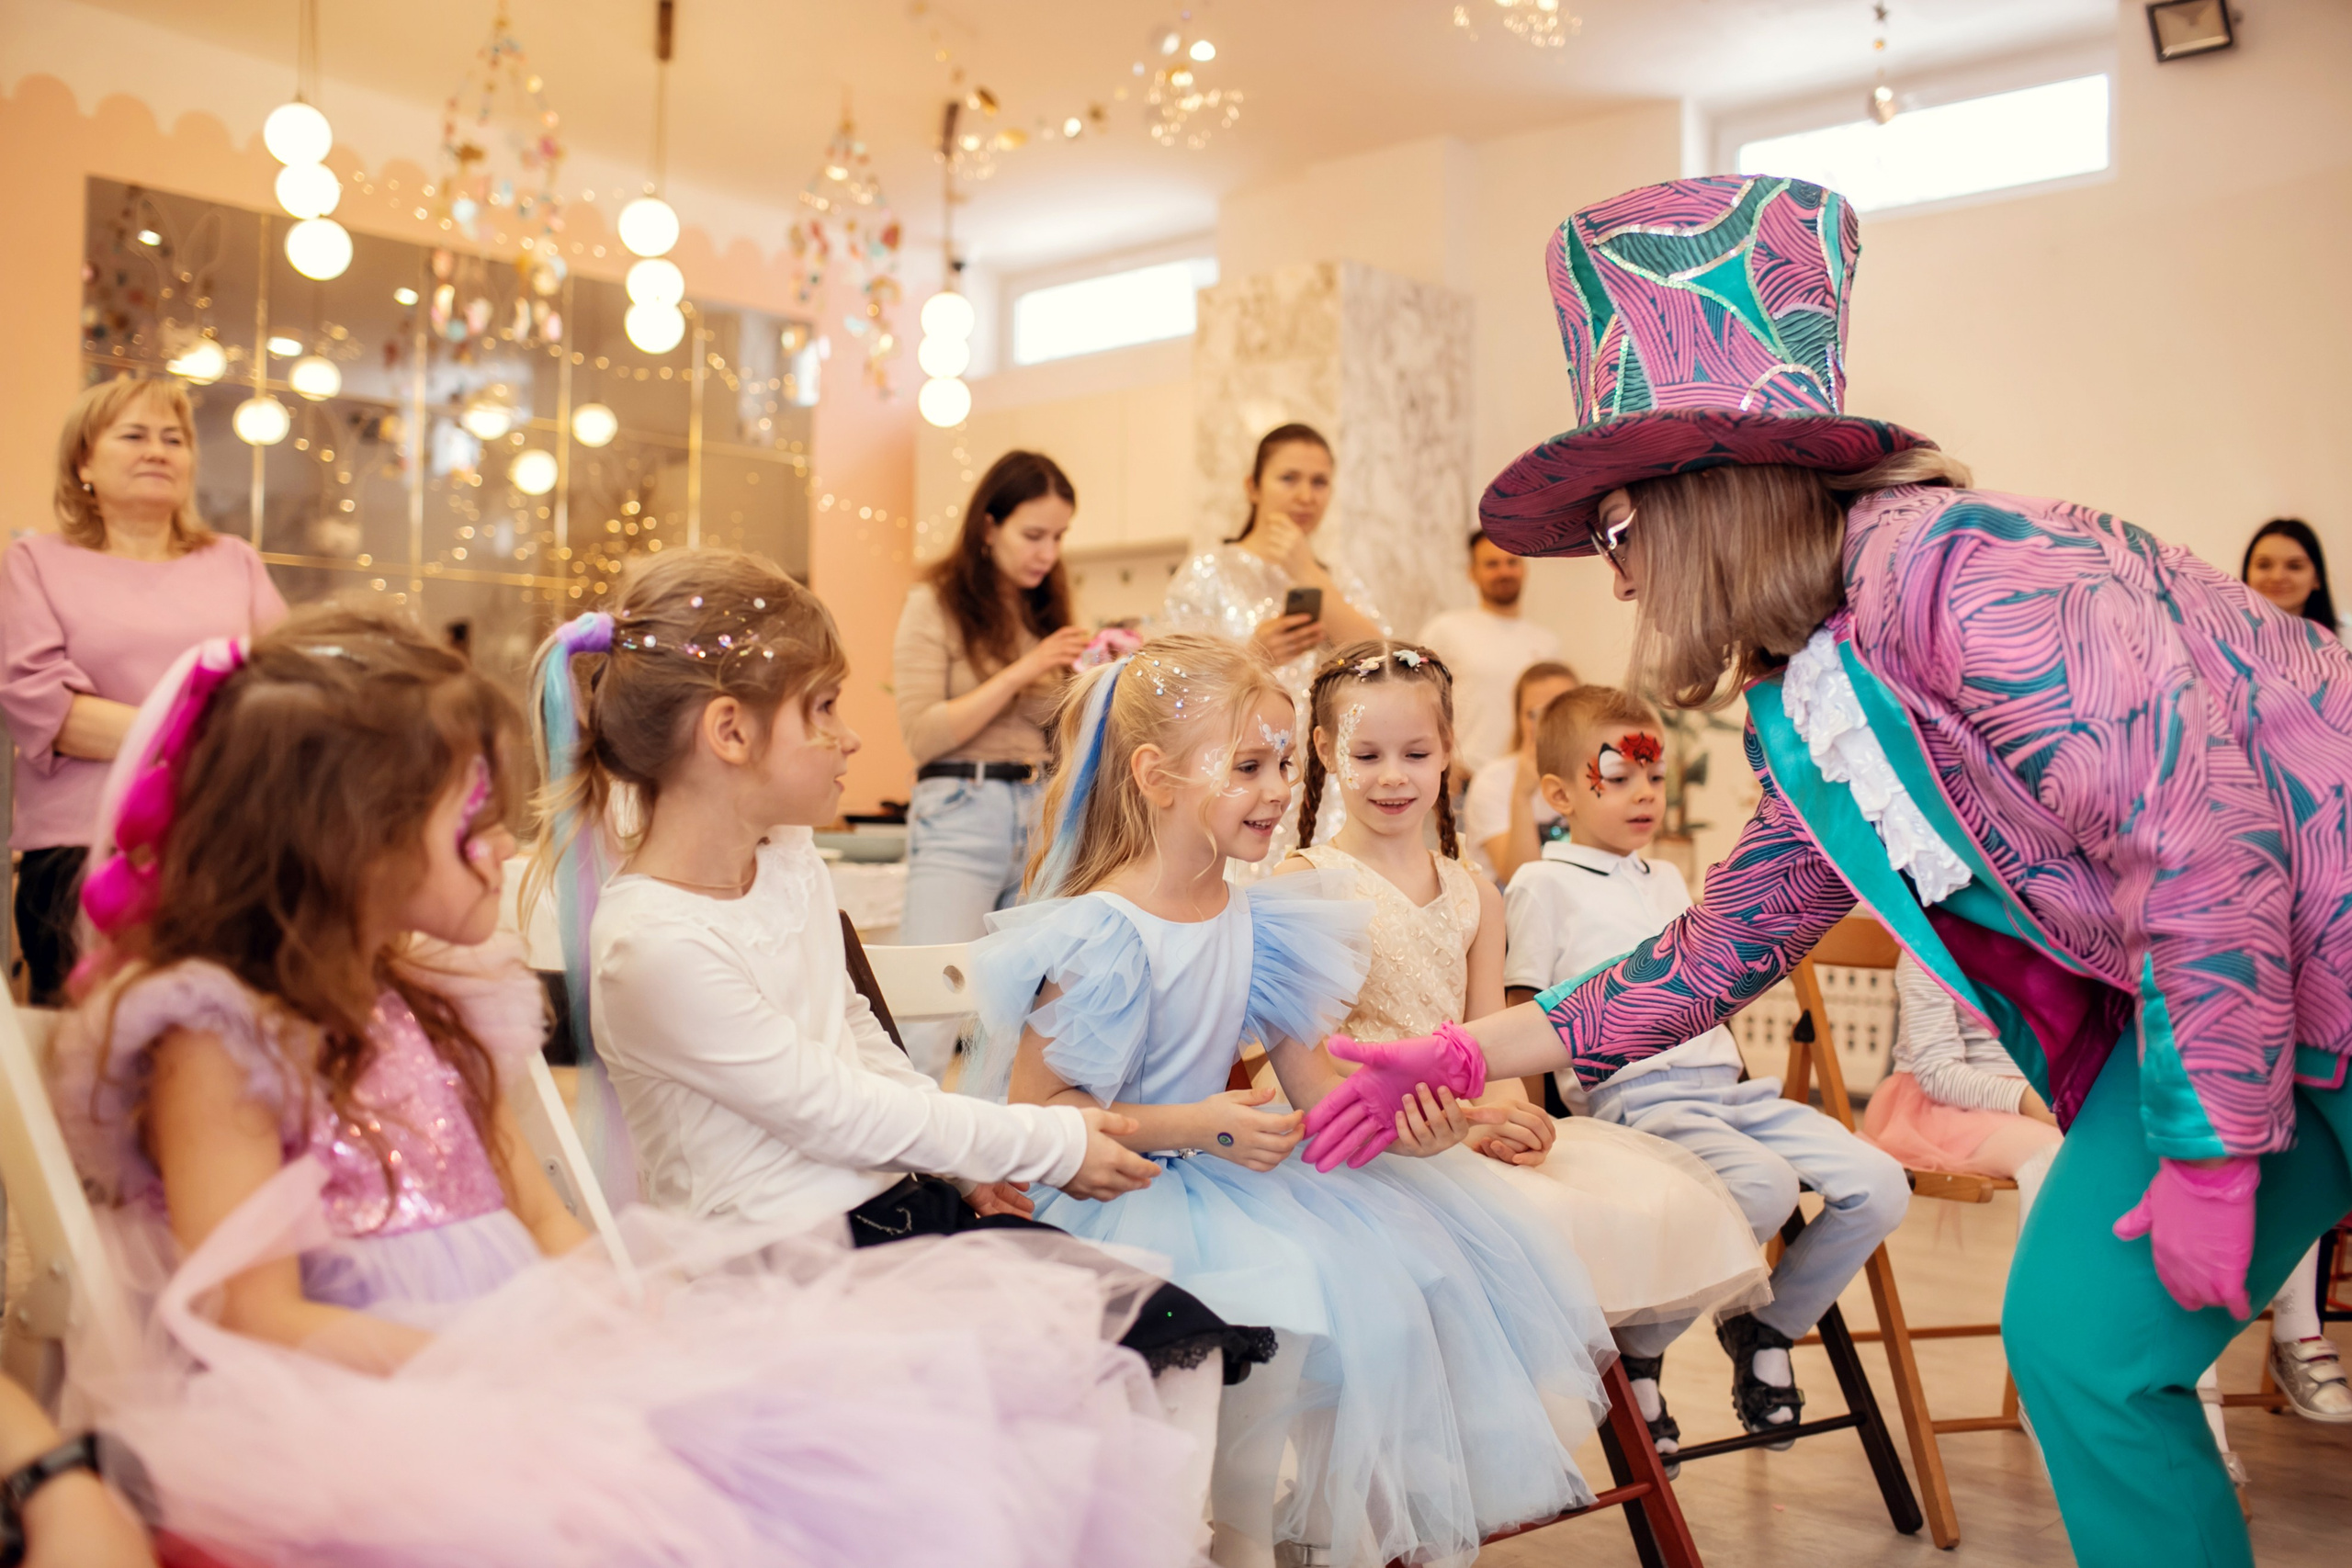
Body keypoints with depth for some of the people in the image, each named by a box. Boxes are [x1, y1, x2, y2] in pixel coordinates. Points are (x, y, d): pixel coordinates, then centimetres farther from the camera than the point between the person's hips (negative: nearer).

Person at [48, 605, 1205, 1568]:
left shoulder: (434, 1004, 20)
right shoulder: (209, 1037, -5)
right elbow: (261, 1320, -12)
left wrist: (616, 1311, -2)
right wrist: (496, 1363, -20)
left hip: (524, 1361, 8)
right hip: (381, 1403, -8)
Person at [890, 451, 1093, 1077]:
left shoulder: (1047, 611, 16)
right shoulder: (936, 604, 1)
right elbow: (923, 736, -8)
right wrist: (1019, 672, -11)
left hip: (1045, 815, 5)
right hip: (962, 814, -5)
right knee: (929, 1012, -13)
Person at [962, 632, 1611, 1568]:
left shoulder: (1258, 920, 4)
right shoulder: (1103, 936, -20)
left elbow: (1313, 1084, 6)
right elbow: (1033, 1107, -19)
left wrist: (1395, 1127, -14)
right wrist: (1192, 1127, -27)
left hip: (1225, 1168, 8)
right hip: (1124, 1194, -8)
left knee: (1431, 1247, 0)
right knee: (1315, 1293, -28)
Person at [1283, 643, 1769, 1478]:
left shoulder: (1474, 895, 16)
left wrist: (1511, 1113, -13)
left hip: (1475, 1126, 6)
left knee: (1669, 1203, -12)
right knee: (1540, 1218, -33)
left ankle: (1635, 1357, 15)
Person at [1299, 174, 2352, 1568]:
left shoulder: (1956, 565, -24)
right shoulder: (1803, 714, 4)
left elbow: (2202, 837, -27)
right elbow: (1725, 948, 13)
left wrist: (2211, 1158, -21)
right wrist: (1462, 1056, 12)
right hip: (2202, 994, 8)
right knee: (2078, 1336, 0)